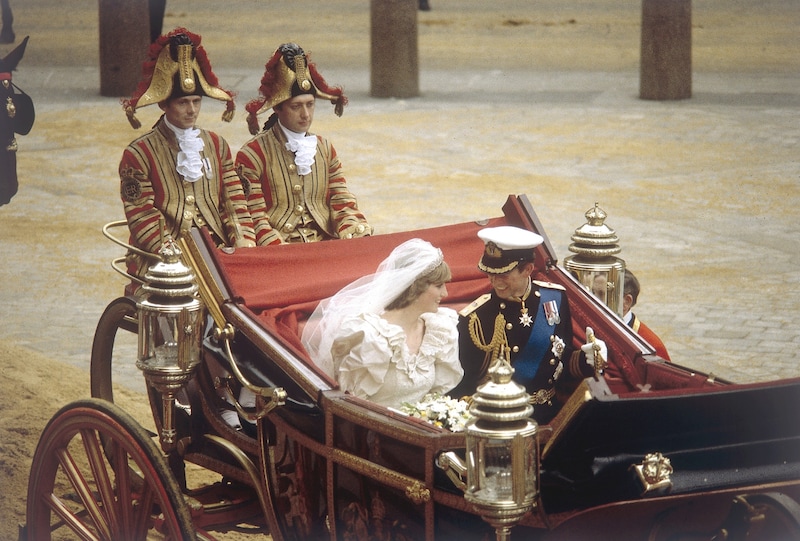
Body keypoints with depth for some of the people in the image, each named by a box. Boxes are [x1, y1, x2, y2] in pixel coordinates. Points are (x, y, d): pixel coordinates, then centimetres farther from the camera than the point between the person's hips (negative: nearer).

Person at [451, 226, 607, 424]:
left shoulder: (555, 298, 5)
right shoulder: (474, 318, -5)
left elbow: (564, 358, 14)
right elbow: (465, 385, -2)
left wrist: (586, 359, -5)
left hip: (550, 415, 4)